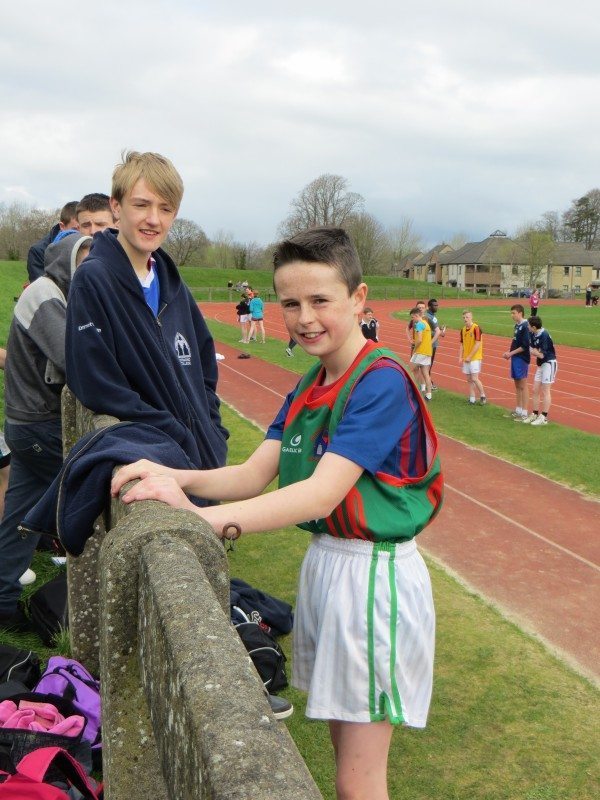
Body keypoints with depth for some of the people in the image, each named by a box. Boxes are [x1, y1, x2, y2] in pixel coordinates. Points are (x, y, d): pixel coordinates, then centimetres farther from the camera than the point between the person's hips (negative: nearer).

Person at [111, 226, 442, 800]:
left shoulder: (381, 382, -19)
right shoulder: (307, 386, 8)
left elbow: (322, 493, -29)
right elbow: (254, 475, 1)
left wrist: (202, 517, -37)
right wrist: (177, 479, -17)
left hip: (375, 574, -8)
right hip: (322, 560, 8)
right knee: (341, 742, 22)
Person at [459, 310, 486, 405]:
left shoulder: (476, 328, -12)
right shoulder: (463, 330, 9)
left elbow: (478, 344, -17)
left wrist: (470, 357, -17)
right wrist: (460, 357, 4)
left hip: (475, 358, -7)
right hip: (466, 358, 7)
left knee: (474, 378, -9)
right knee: (469, 379, 8)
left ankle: (483, 396, 8)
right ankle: (472, 399, 14)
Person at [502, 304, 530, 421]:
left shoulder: (525, 327, -16)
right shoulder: (517, 326, 11)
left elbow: (525, 346, -19)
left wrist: (511, 353, -14)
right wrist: (508, 352, 5)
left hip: (522, 359, -9)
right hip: (515, 358, 9)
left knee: (522, 386, -3)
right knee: (517, 385, 14)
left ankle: (524, 413, 2)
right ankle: (518, 410, 23)